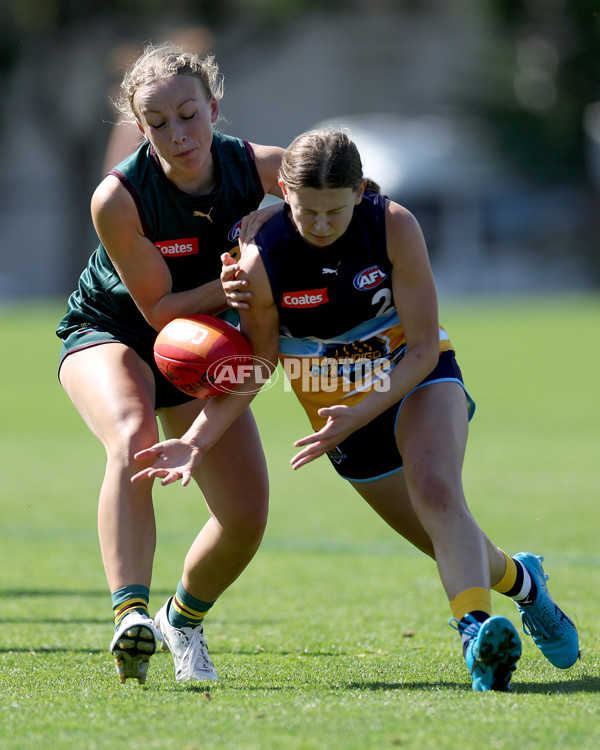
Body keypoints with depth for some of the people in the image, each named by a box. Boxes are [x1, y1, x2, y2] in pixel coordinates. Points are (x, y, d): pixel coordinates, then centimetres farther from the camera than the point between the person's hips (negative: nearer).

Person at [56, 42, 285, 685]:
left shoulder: (261, 168, -21)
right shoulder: (118, 198, -29)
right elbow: (159, 308, -21)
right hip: (107, 334, -4)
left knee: (247, 514, -5)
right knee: (134, 437, -38)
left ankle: (183, 619, 25)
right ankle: (130, 616, -47)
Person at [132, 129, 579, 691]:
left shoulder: (395, 227, -24)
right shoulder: (261, 261, -21)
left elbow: (424, 348, -19)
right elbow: (251, 371, -12)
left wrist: (358, 416, -30)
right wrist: (195, 443, -26)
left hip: (418, 379, -2)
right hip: (343, 411, 2)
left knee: (436, 490, -31)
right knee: (450, 543, 6)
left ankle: (475, 626, -42)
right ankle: (519, 578, 36)